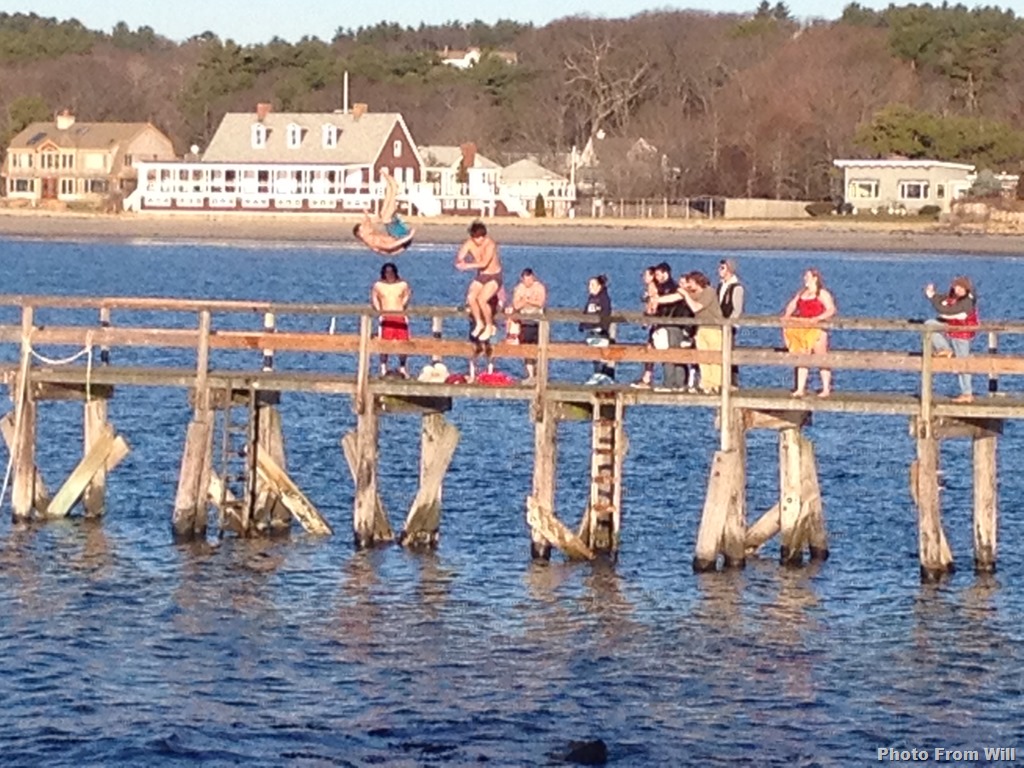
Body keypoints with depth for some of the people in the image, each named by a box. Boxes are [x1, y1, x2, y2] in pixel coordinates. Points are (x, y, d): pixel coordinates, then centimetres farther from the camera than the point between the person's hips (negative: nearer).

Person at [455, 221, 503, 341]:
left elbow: (484, 263, -38)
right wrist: (460, 261, -38)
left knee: (481, 299, -24)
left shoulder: (490, 245, -25)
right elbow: (459, 258, -14)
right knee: (470, 297, -18)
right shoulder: (469, 244, -8)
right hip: (480, 276, 5)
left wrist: (468, 265, -44)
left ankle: (489, 327, -4)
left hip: (494, 277, -5)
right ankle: (479, 323, 4)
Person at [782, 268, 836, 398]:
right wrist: (787, 316, 1)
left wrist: (818, 318, -27)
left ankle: (826, 389, 2)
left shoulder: (822, 294, -5)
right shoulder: (801, 293, 16)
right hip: (801, 329, 7)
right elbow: (792, 306, 20)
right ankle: (800, 389, 7)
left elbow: (831, 310, -15)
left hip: (817, 330, -7)